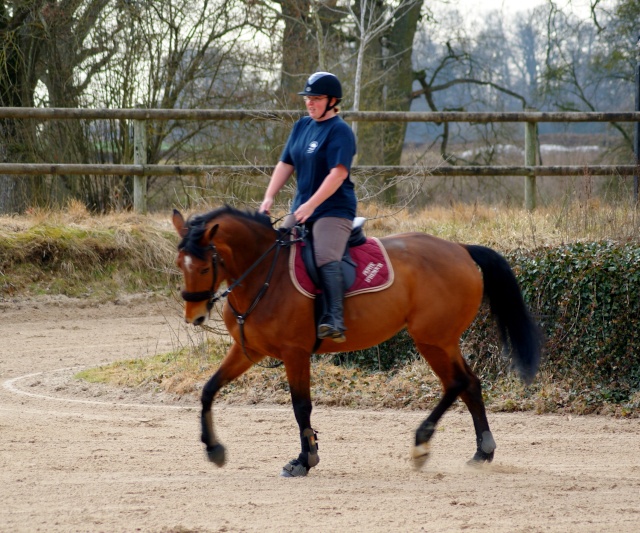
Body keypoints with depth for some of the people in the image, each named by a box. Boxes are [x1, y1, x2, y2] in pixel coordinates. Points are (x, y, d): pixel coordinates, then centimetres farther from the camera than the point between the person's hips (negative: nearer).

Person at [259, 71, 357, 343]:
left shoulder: (340, 131, -11)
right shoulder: (302, 126, 13)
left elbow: (338, 173, -21)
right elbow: (285, 165, 14)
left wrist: (311, 205, -25)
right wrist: (269, 198, 1)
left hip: (334, 210, -9)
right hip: (301, 208, 9)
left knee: (326, 258, -28)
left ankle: (335, 321, -39)